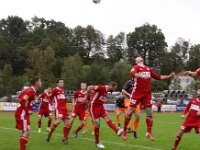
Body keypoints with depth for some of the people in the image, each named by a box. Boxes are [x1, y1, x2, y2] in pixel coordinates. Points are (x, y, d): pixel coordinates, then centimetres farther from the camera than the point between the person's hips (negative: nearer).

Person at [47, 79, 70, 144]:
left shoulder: (63, 90, 17)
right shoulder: (55, 90, -5)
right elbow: (50, 98, -1)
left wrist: (66, 99, 12)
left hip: (64, 108, 8)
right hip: (58, 108, -8)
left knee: (66, 122, 1)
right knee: (59, 120, -25)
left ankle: (65, 138, 9)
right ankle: (49, 134, -10)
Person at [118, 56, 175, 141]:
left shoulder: (148, 69, 18)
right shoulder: (136, 67, -1)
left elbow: (158, 77, 24)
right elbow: (132, 73, -24)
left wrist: (169, 76, 19)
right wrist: (141, 75, -42)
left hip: (147, 93, 5)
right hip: (137, 93, -5)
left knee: (149, 112, -1)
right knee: (130, 111, -1)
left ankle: (149, 133, 7)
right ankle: (124, 131, 13)